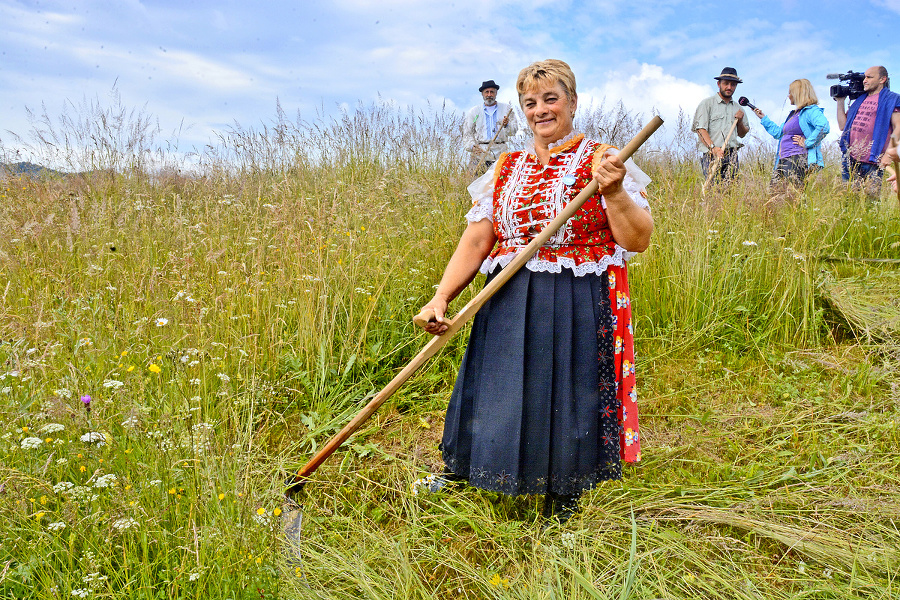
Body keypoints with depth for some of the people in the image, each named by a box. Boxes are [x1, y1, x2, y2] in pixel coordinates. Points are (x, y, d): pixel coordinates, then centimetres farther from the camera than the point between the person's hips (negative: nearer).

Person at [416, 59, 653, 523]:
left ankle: (558, 511, 27)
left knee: (564, 408, 4)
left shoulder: (602, 161, 0)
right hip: (508, 311, 3)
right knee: (498, 407, 11)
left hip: (578, 312, -3)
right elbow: (474, 242, 4)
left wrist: (613, 192, -24)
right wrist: (441, 297, -9)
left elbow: (639, 241, -7)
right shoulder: (505, 170, 11)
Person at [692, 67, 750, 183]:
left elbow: (742, 134, 28)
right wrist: (713, 148, -21)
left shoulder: (738, 108, 23)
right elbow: (700, 129, -7)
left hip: (732, 156, 5)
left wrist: (740, 121, 7)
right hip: (712, 155, -5)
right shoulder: (707, 104, 5)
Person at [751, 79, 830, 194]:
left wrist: (807, 143, -18)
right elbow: (778, 132, 38)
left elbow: (824, 126, -23)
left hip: (798, 159, -10)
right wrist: (764, 118, 41)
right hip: (783, 160, 10)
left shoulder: (812, 110, -5)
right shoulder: (793, 114, 27)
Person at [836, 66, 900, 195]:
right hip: (850, 158, 6)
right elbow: (842, 125, 19)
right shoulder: (859, 100, 22)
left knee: (871, 195, -7)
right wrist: (840, 101, 16)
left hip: (873, 161, -6)